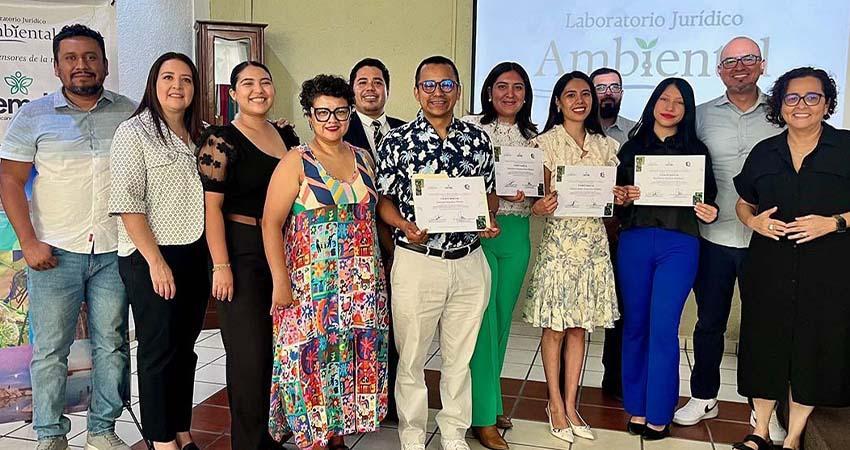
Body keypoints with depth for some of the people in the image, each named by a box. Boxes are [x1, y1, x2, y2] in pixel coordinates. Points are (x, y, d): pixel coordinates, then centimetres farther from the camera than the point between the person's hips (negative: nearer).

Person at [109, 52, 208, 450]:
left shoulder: (198, 134, 13)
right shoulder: (134, 132, -6)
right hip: (151, 257, -6)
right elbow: (127, 204, -13)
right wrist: (156, 261, -17)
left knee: (185, 347, 13)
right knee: (159, 350, 3)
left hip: (196, 254, 6)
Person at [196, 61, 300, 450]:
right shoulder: (221, 139, -7)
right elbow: (211, 205, -12)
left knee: (280, 345, 12)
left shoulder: (287, 136, 11)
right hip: (242, 253, -6)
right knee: (249, 352, -1)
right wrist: (221, 265, -17)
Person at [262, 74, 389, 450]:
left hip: (363, 283, 5)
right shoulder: (296, 162, -4)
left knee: (355, 356, 9)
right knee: (312, 358, -1)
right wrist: (280, 281, -14)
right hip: (312, 284, -4)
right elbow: (271, 223, -8)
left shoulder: (364, 159, 11)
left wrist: (380, 267, 9)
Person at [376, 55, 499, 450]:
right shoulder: (396, 142, -3)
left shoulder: (478, 139, 6)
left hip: (469, 263, 3)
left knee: (460, 357, 15)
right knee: (411, 358, 9)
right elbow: (383, 199, -1)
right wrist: (406, 227, -20)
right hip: (417, 262, -3)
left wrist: (490, 218, -7)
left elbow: (490, 191, 14)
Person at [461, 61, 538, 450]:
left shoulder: (533, 136, 13)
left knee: (502, 320, 14)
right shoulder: (471, 127, -2)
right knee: (483, 321, -4)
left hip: (516, 234, 5)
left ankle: (489, 400, 30)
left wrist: (531, 193, -6)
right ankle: (484, 416, 6)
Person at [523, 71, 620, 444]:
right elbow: (540, 196, -4)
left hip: (594, 241, 4)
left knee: (580, 326, 9)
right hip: (559, 240, -4)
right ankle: (556, 404, 17)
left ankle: (570, 404, 20)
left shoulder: (605, 145, 11)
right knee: (555, 327, 3)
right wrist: (540, 207, -26)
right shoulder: (546, 142, -2)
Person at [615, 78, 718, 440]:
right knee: (635, 325, 7)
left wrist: (710, 214, -13)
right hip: (634, 242, 2)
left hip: (679, 244, -1)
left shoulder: (696, 150, 9)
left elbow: (708, 200, 8)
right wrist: (622, 196, -11)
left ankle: (658, 414, 10)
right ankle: (636, 407, 20)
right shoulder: (632, 146, 11)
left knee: (663, 329, -4)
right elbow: (615, 194, 11)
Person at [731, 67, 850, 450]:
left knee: (814, 348, 5)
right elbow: (743, 204, 16)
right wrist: (754, 221, -4)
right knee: (766, 343, 7)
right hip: (769, 267, 2)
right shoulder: (763, 152, 9)